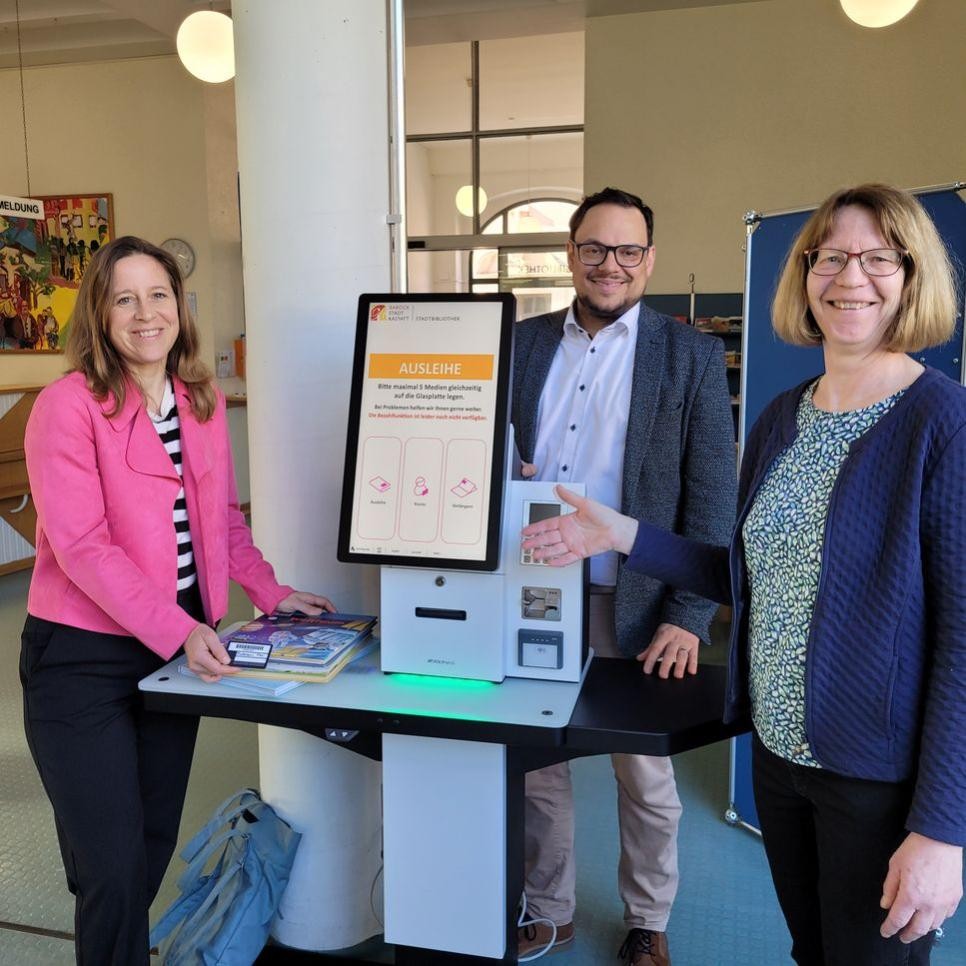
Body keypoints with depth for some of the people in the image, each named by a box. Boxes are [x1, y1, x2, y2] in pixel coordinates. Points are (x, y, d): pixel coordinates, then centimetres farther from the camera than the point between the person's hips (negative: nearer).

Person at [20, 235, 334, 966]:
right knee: (114, 873, 3)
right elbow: (82, 546, -20)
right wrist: (179, 631, -26)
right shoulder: (69, 405, -14)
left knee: (154, 852, 19)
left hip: (177, 652, 6)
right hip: (84, 660, -6)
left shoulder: (203, 400, 5)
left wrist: (273, 593, 6)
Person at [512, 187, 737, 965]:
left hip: (634, 603, -2)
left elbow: (713, 498, -5)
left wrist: (688, 617, -12)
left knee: (646, 777, 12)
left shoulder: (691, 355, -2)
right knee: (536, 765, 14)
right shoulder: (524, 342, 6)